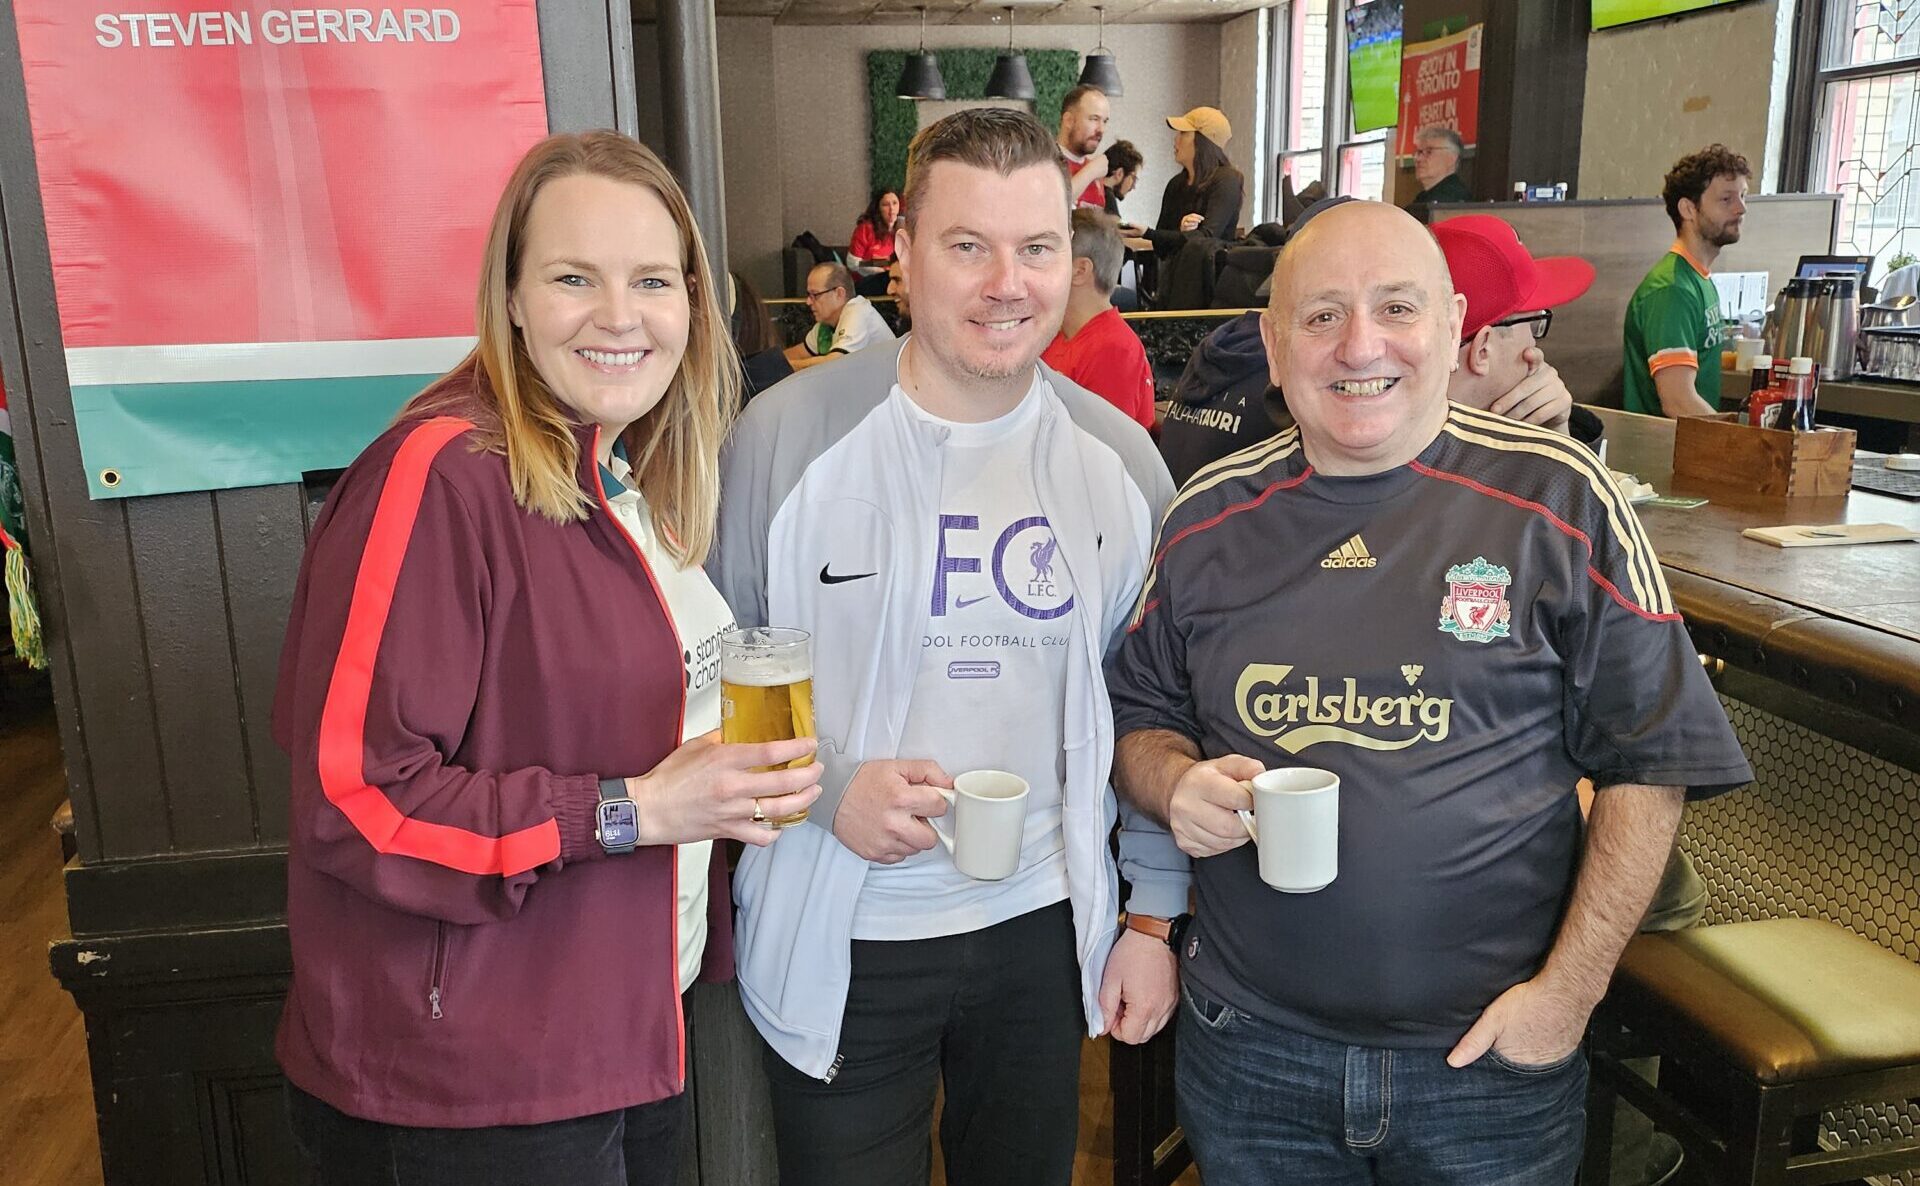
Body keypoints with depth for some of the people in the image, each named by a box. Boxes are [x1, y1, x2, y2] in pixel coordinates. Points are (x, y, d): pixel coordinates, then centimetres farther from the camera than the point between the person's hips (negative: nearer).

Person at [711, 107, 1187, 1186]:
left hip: (1045, 930, 3)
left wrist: (1154, 912, 5)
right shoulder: (786, 436, -12)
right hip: (840, 945, -2)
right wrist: (826, 789, -19)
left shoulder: (1118, 457, -2)